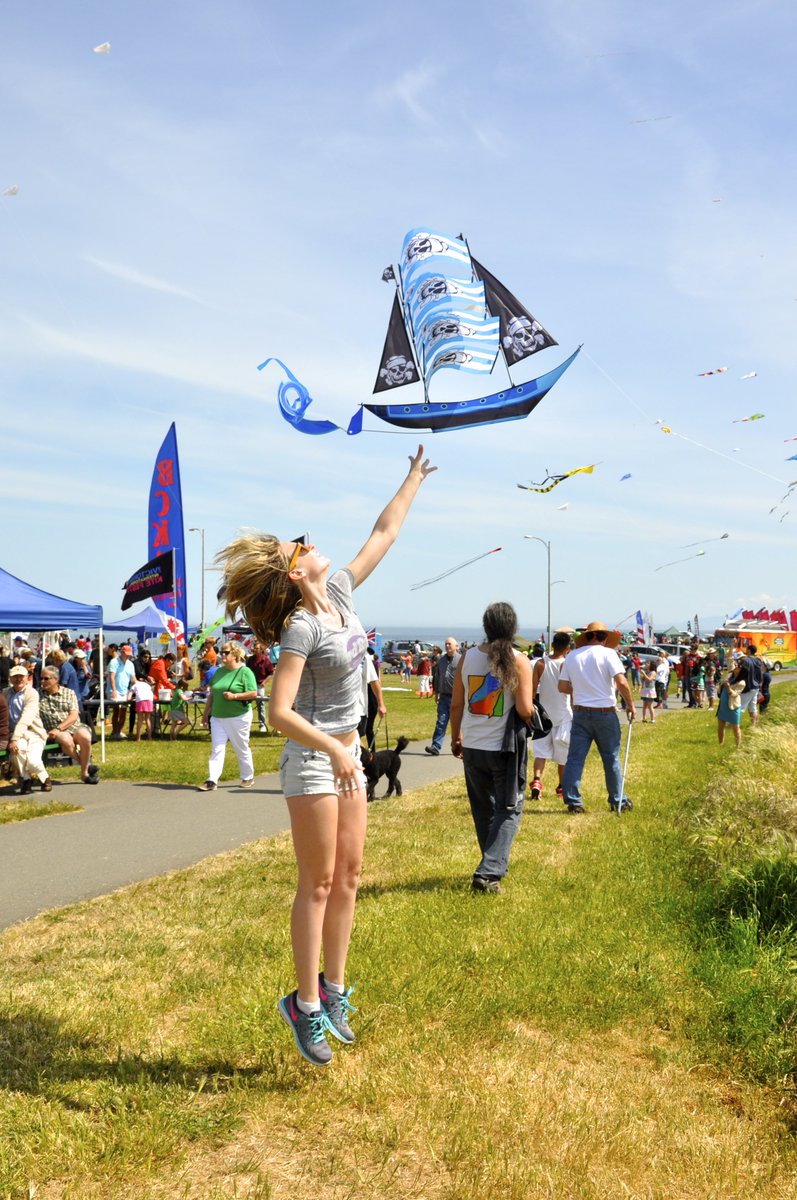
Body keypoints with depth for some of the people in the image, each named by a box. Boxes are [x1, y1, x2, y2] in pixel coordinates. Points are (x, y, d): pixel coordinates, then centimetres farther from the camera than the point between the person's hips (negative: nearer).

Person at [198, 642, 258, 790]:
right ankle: (212, 781, -6)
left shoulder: (245, 672, -7)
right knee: (217, 749, -2)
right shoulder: (219, 671, 12)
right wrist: (206, 713, 16)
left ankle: (248, 778, 22)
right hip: (217, 717, 5)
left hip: (239, 717, -5)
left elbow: (253, 694, -12)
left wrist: (234, 696, -20)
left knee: (241, 749, 7)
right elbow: (211, 694, 18)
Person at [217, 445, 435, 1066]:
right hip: (312, 759, -8)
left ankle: (333, 988, 24)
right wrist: (333, 751, -35)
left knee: (349, 877, 12)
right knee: (319, 885, -1)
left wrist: (415, 477, 20)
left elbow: (384, 532, 13)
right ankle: (306, 1003, 11)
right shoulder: (301, 627, -19)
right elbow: (279, 711, -26)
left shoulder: (340, 591, 2)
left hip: (346, 754, 8)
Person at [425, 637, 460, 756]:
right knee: (441, 721, 1)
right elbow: (436, 677, 18)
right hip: (443, 696, 4)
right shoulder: (441, 659, 11)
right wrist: (436, 692, 14)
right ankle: (436, 746, -2)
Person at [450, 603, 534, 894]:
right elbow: (524, 709, -16)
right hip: (505, 747, -4)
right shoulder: (519, 661, -12)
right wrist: (533, 720, 7)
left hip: (472, 747, 4)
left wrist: (455, 737, 17)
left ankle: (495, 865, 32)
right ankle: (489, 873, -5)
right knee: (509, 810, 7)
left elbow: (456, 704, 3)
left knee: (483, 809, 19)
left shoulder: (467, 657, -2)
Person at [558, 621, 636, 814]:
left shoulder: (572, 656, 5)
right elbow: (622, 682, -16)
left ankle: (572, 801, 0)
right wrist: (630, 704, -3)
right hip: (605, 713, -3)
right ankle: (618, 800, 19)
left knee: (575, 758, 4)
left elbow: (562, 687, 5)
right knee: (611, 759, 10)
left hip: (580, 713, 3)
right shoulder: (607, 653, -7)